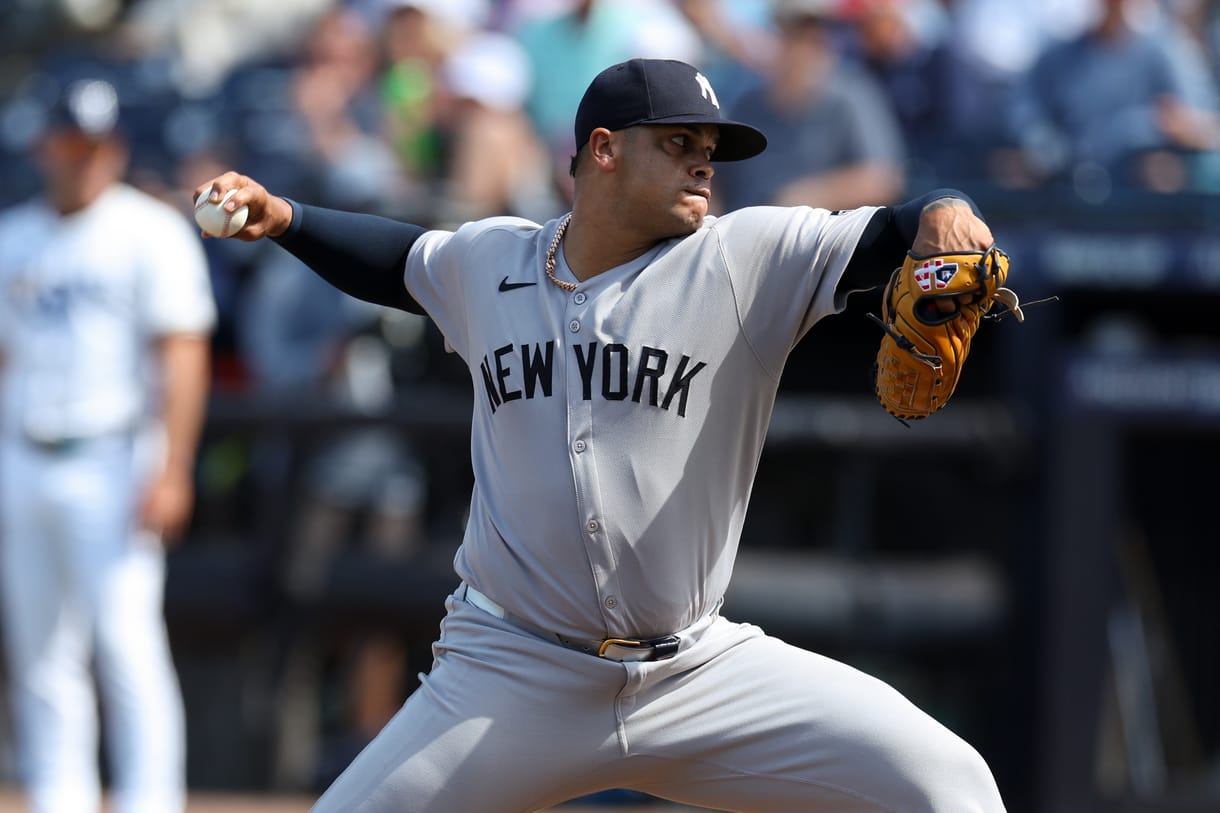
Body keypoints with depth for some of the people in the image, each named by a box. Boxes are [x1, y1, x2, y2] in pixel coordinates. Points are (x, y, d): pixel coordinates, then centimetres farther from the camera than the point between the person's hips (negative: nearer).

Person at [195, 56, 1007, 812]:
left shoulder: (750, 259, -3)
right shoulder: (485, 260, 6)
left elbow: (888, 238, -10)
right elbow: (398, 261, 26)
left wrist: (944, 215, -31)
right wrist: (280, 217, 14)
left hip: (700, 674, -1)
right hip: (510, 678, 1)